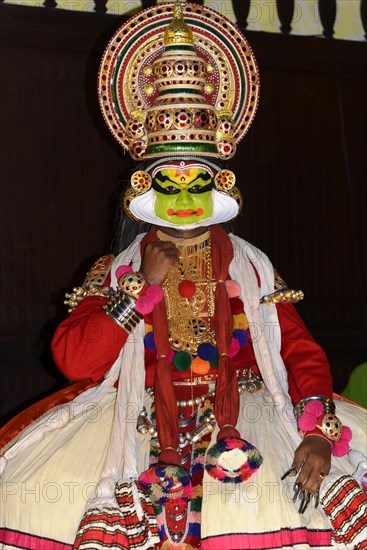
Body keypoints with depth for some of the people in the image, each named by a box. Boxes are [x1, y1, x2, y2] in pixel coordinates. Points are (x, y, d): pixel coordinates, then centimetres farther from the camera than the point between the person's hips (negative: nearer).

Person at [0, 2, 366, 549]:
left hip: (243, 411, 1)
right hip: (140, 420, 0)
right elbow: (74, 360, -5)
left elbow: (303, 352, 2)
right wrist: (144, 287, -7)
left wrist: (317, 430, -16)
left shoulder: (252, 269, 12)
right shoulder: (115, 272, 9)